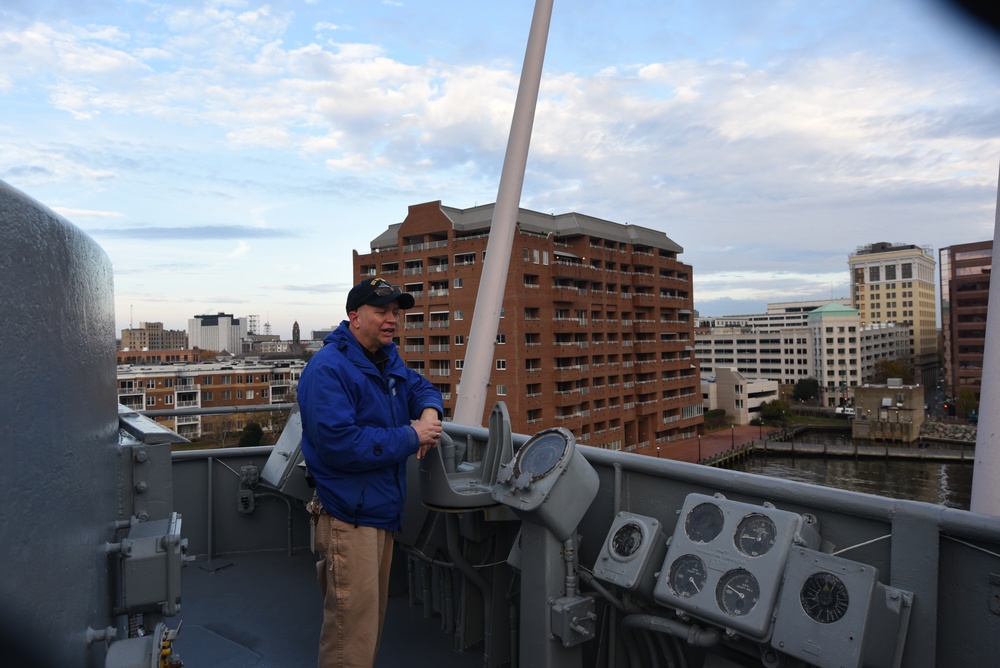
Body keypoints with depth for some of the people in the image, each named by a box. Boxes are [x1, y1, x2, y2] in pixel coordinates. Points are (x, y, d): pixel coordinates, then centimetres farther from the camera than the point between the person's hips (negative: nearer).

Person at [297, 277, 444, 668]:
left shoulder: (387, 361, 10)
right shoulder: (329, 369, -18)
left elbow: (420, 387, 23)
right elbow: (339, 443, -27)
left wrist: (430, 412, -3)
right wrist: (411, 438, -19)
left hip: (383, 513, 9)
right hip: (349, 518, -9)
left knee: (373, 621, 21)